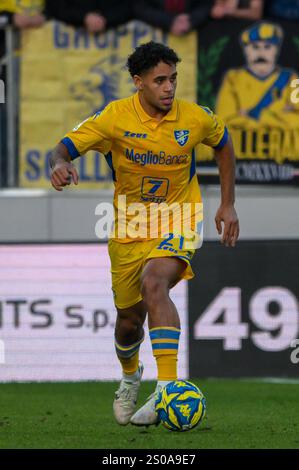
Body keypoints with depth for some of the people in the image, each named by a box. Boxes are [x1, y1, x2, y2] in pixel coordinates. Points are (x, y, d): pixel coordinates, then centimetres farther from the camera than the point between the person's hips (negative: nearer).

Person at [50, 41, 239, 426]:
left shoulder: (195, 119, -10)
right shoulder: (115, 117, -13)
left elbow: (223, 144, 12)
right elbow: (64, 148, -13)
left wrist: (227, 205, 9)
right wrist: (59, 164, -39)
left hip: (178, 222, -2)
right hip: (130, 227, 2)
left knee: (153, 283, -32)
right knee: (129, 318, 11)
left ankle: (168, 387, -37)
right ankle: (130, 376, 47)